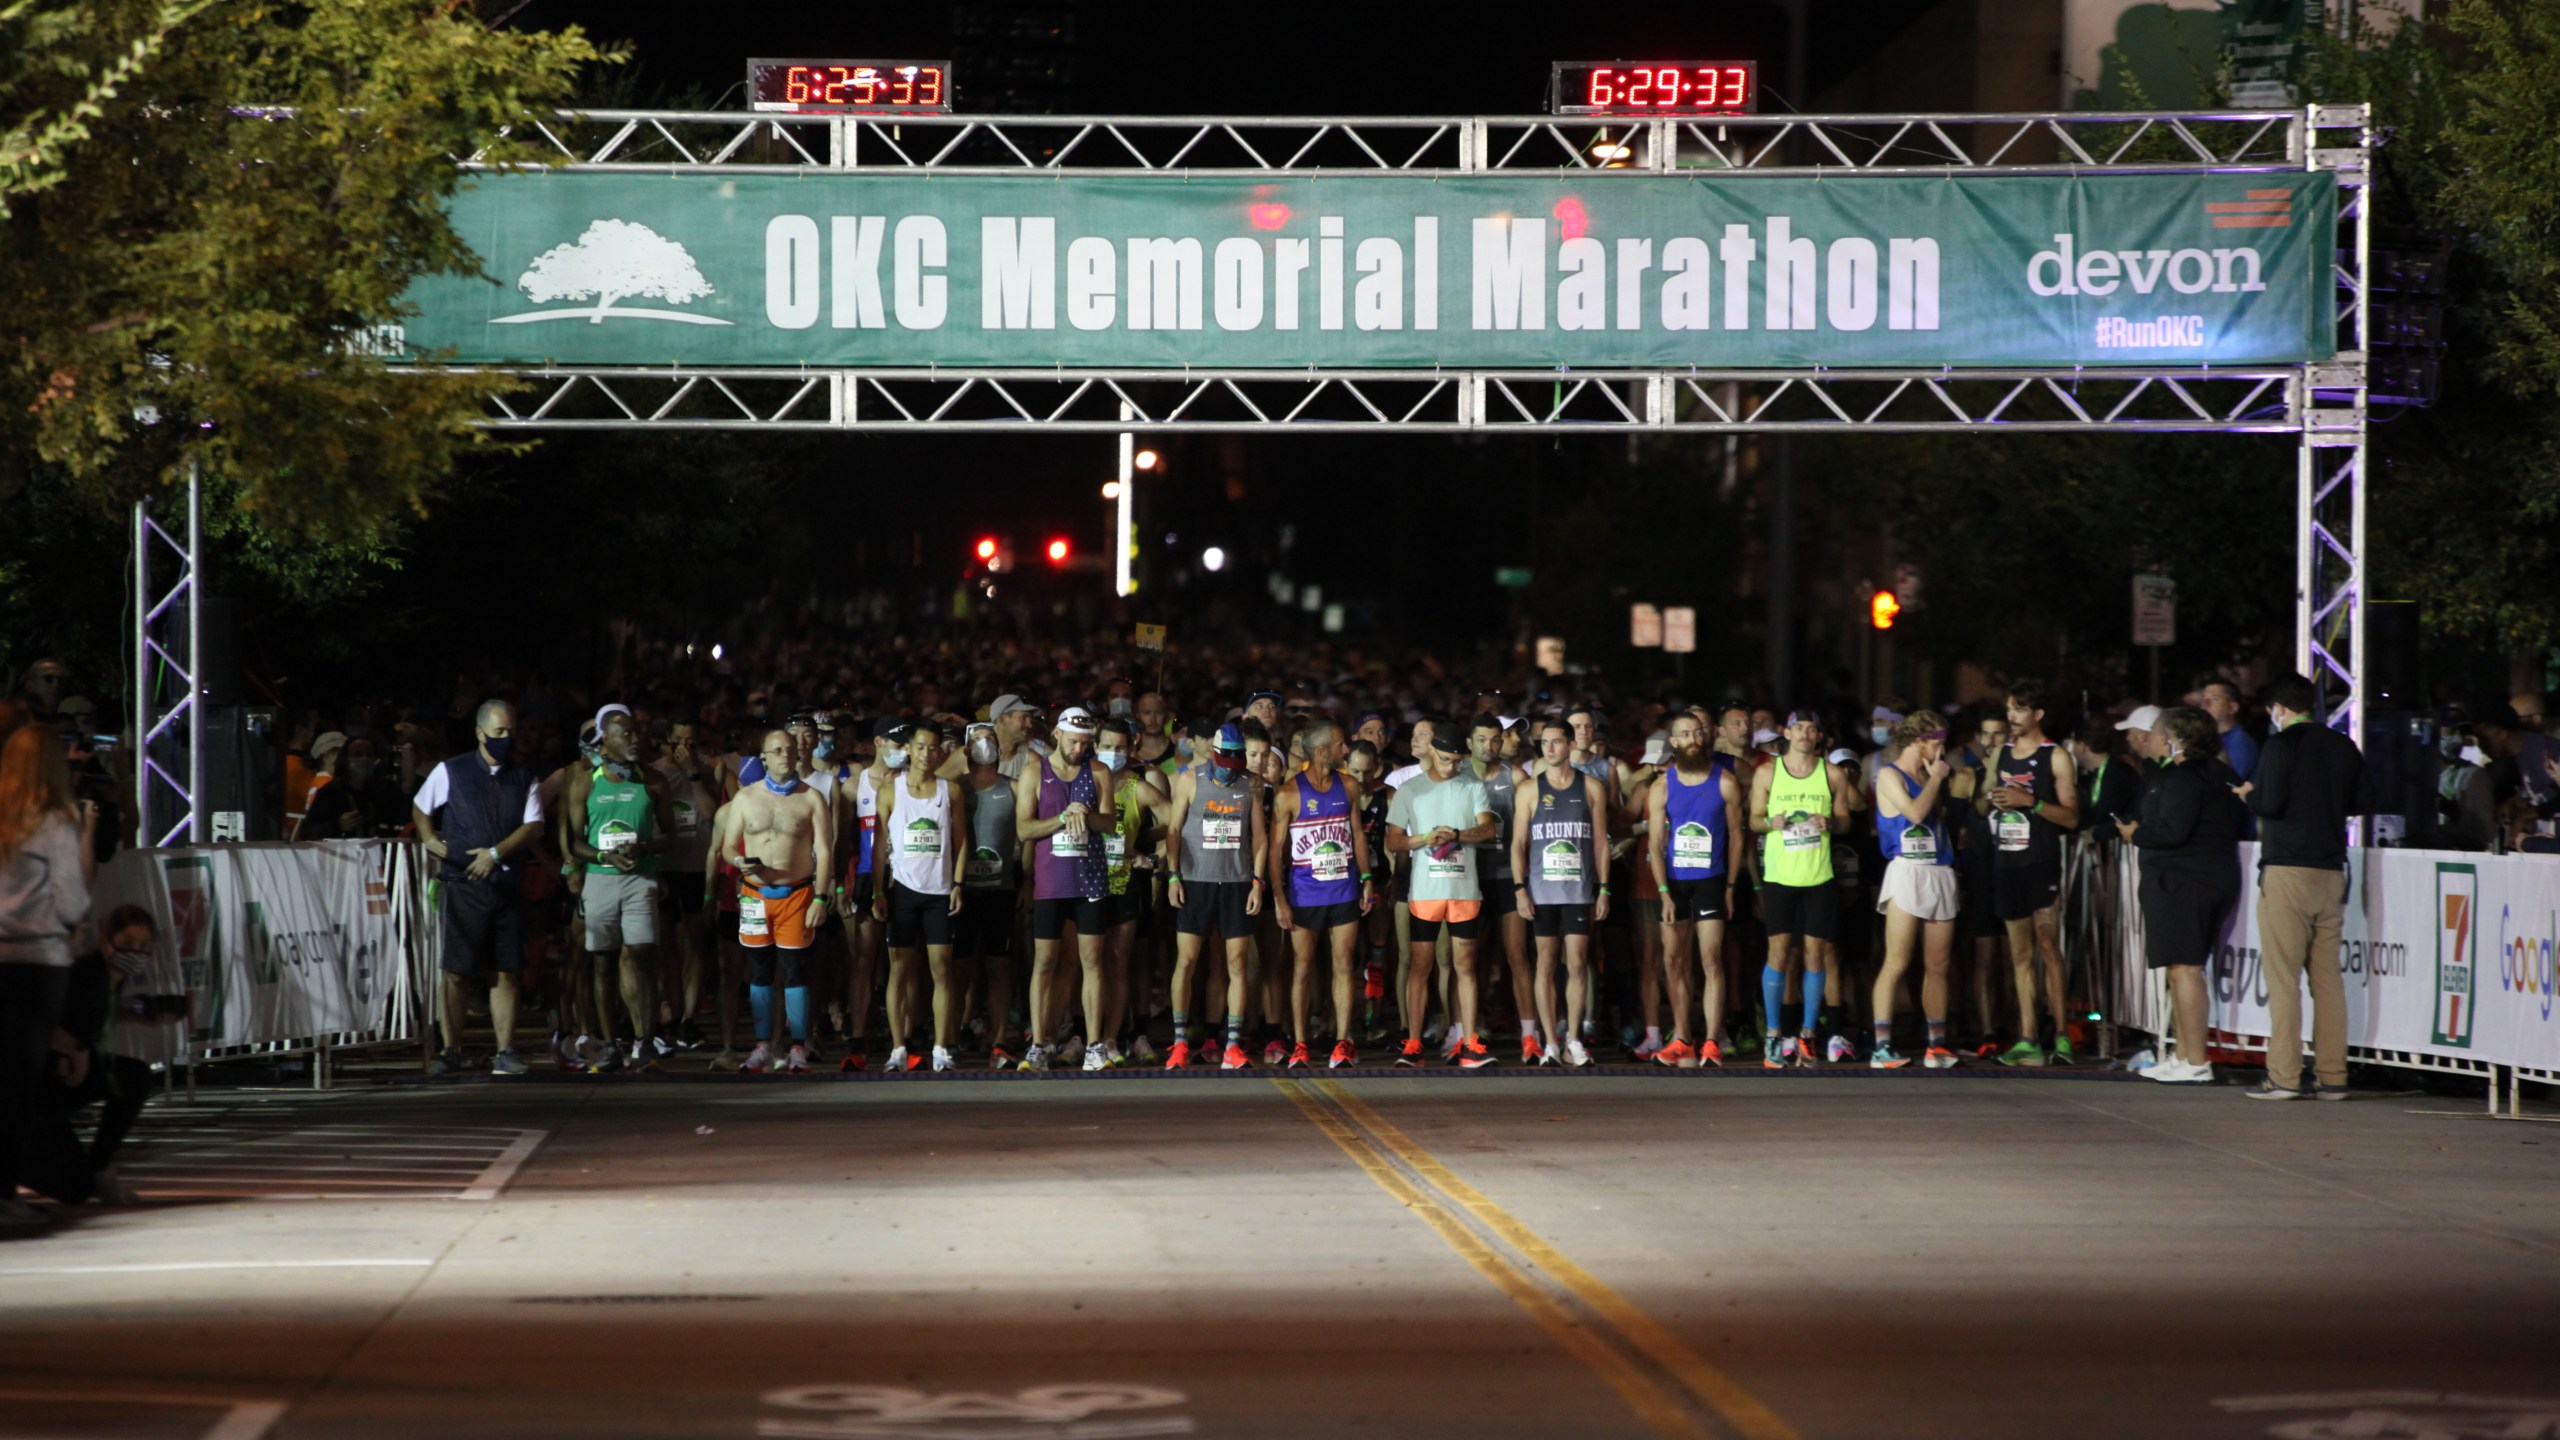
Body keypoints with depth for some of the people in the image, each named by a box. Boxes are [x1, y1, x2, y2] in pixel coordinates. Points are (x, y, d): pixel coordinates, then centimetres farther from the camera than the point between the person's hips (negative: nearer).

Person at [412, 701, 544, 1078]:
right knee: (456, 972, -3)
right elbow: (420, 808, 19)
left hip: (508, 886, 2)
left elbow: (534, 827, 0)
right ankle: (451, 1051, 3)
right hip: (462, 886, -2)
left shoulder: (524, 779, 9)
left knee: (505, 973, 1)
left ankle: (505, 1054, 3)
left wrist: (496, 852, -12)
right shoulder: (450, 772, 6)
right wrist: (430, 839, 2)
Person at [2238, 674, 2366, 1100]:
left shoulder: (2280, 746, -9)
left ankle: (2284, 1076, -7)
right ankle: (2331, 1075, 7)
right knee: (2327, 975, 9)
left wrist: (2248, 794, 5)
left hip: (2287, 870, -6)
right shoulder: (2344, 748, 9)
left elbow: (2270, 804, -15)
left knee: (2283, 976, -4)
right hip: (2331, 870, 6)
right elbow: (2358, 803, 13)